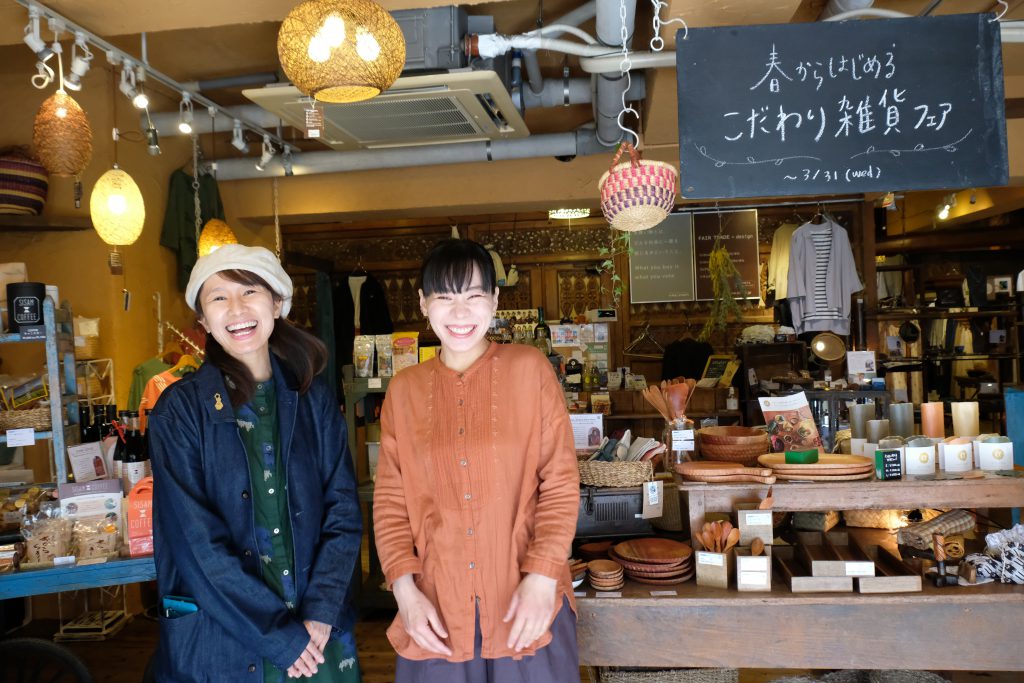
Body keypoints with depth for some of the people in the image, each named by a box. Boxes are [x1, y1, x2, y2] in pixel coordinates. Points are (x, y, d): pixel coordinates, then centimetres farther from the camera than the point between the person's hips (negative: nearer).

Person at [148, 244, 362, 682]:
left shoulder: (314, 400, 1)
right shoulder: (179, 410, -8)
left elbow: (343, 510, -1)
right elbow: (197, 543, -13)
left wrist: (320, 613, -13)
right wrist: (279, 635, -14)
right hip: (218, 645, -2)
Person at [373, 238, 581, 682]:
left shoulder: (529, 369, -3)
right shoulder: (403, 389, 4)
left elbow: (561, 482, -3)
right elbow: (390, 500, 5)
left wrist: (543, 575, -12)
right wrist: (404, 589, -5)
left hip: (526, 600, -1)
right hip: (435, 606, 2)